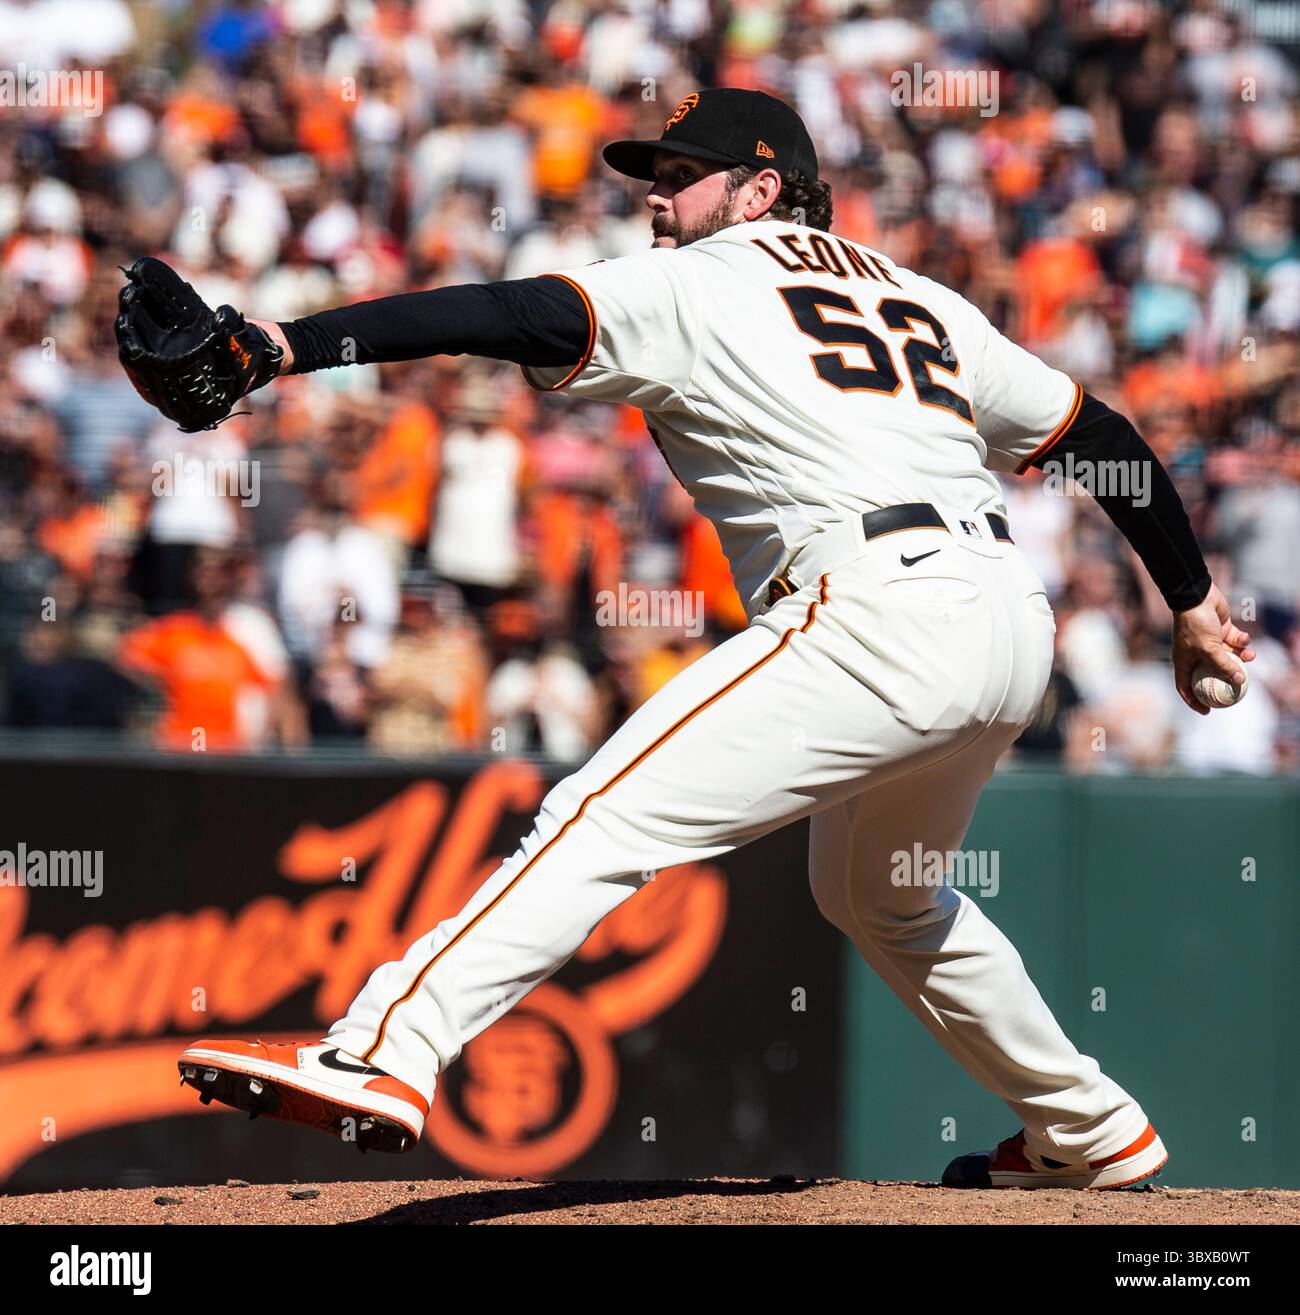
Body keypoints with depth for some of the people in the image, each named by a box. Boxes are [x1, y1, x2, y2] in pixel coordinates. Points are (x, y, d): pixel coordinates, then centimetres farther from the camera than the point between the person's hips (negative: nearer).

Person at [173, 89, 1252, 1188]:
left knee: (606, 820, -15)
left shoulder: (696, 285, 6)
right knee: (882, 896, 32)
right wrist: (1192, 600, 37)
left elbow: (512, 318, -9)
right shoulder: (923, 302, 27)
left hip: (876, 614, -8)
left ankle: (382, 1054, -30)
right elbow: (1102, 434, 28)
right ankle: (1091, 1133, 40)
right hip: (1016, 627, 8)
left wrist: (295, 346, -17)